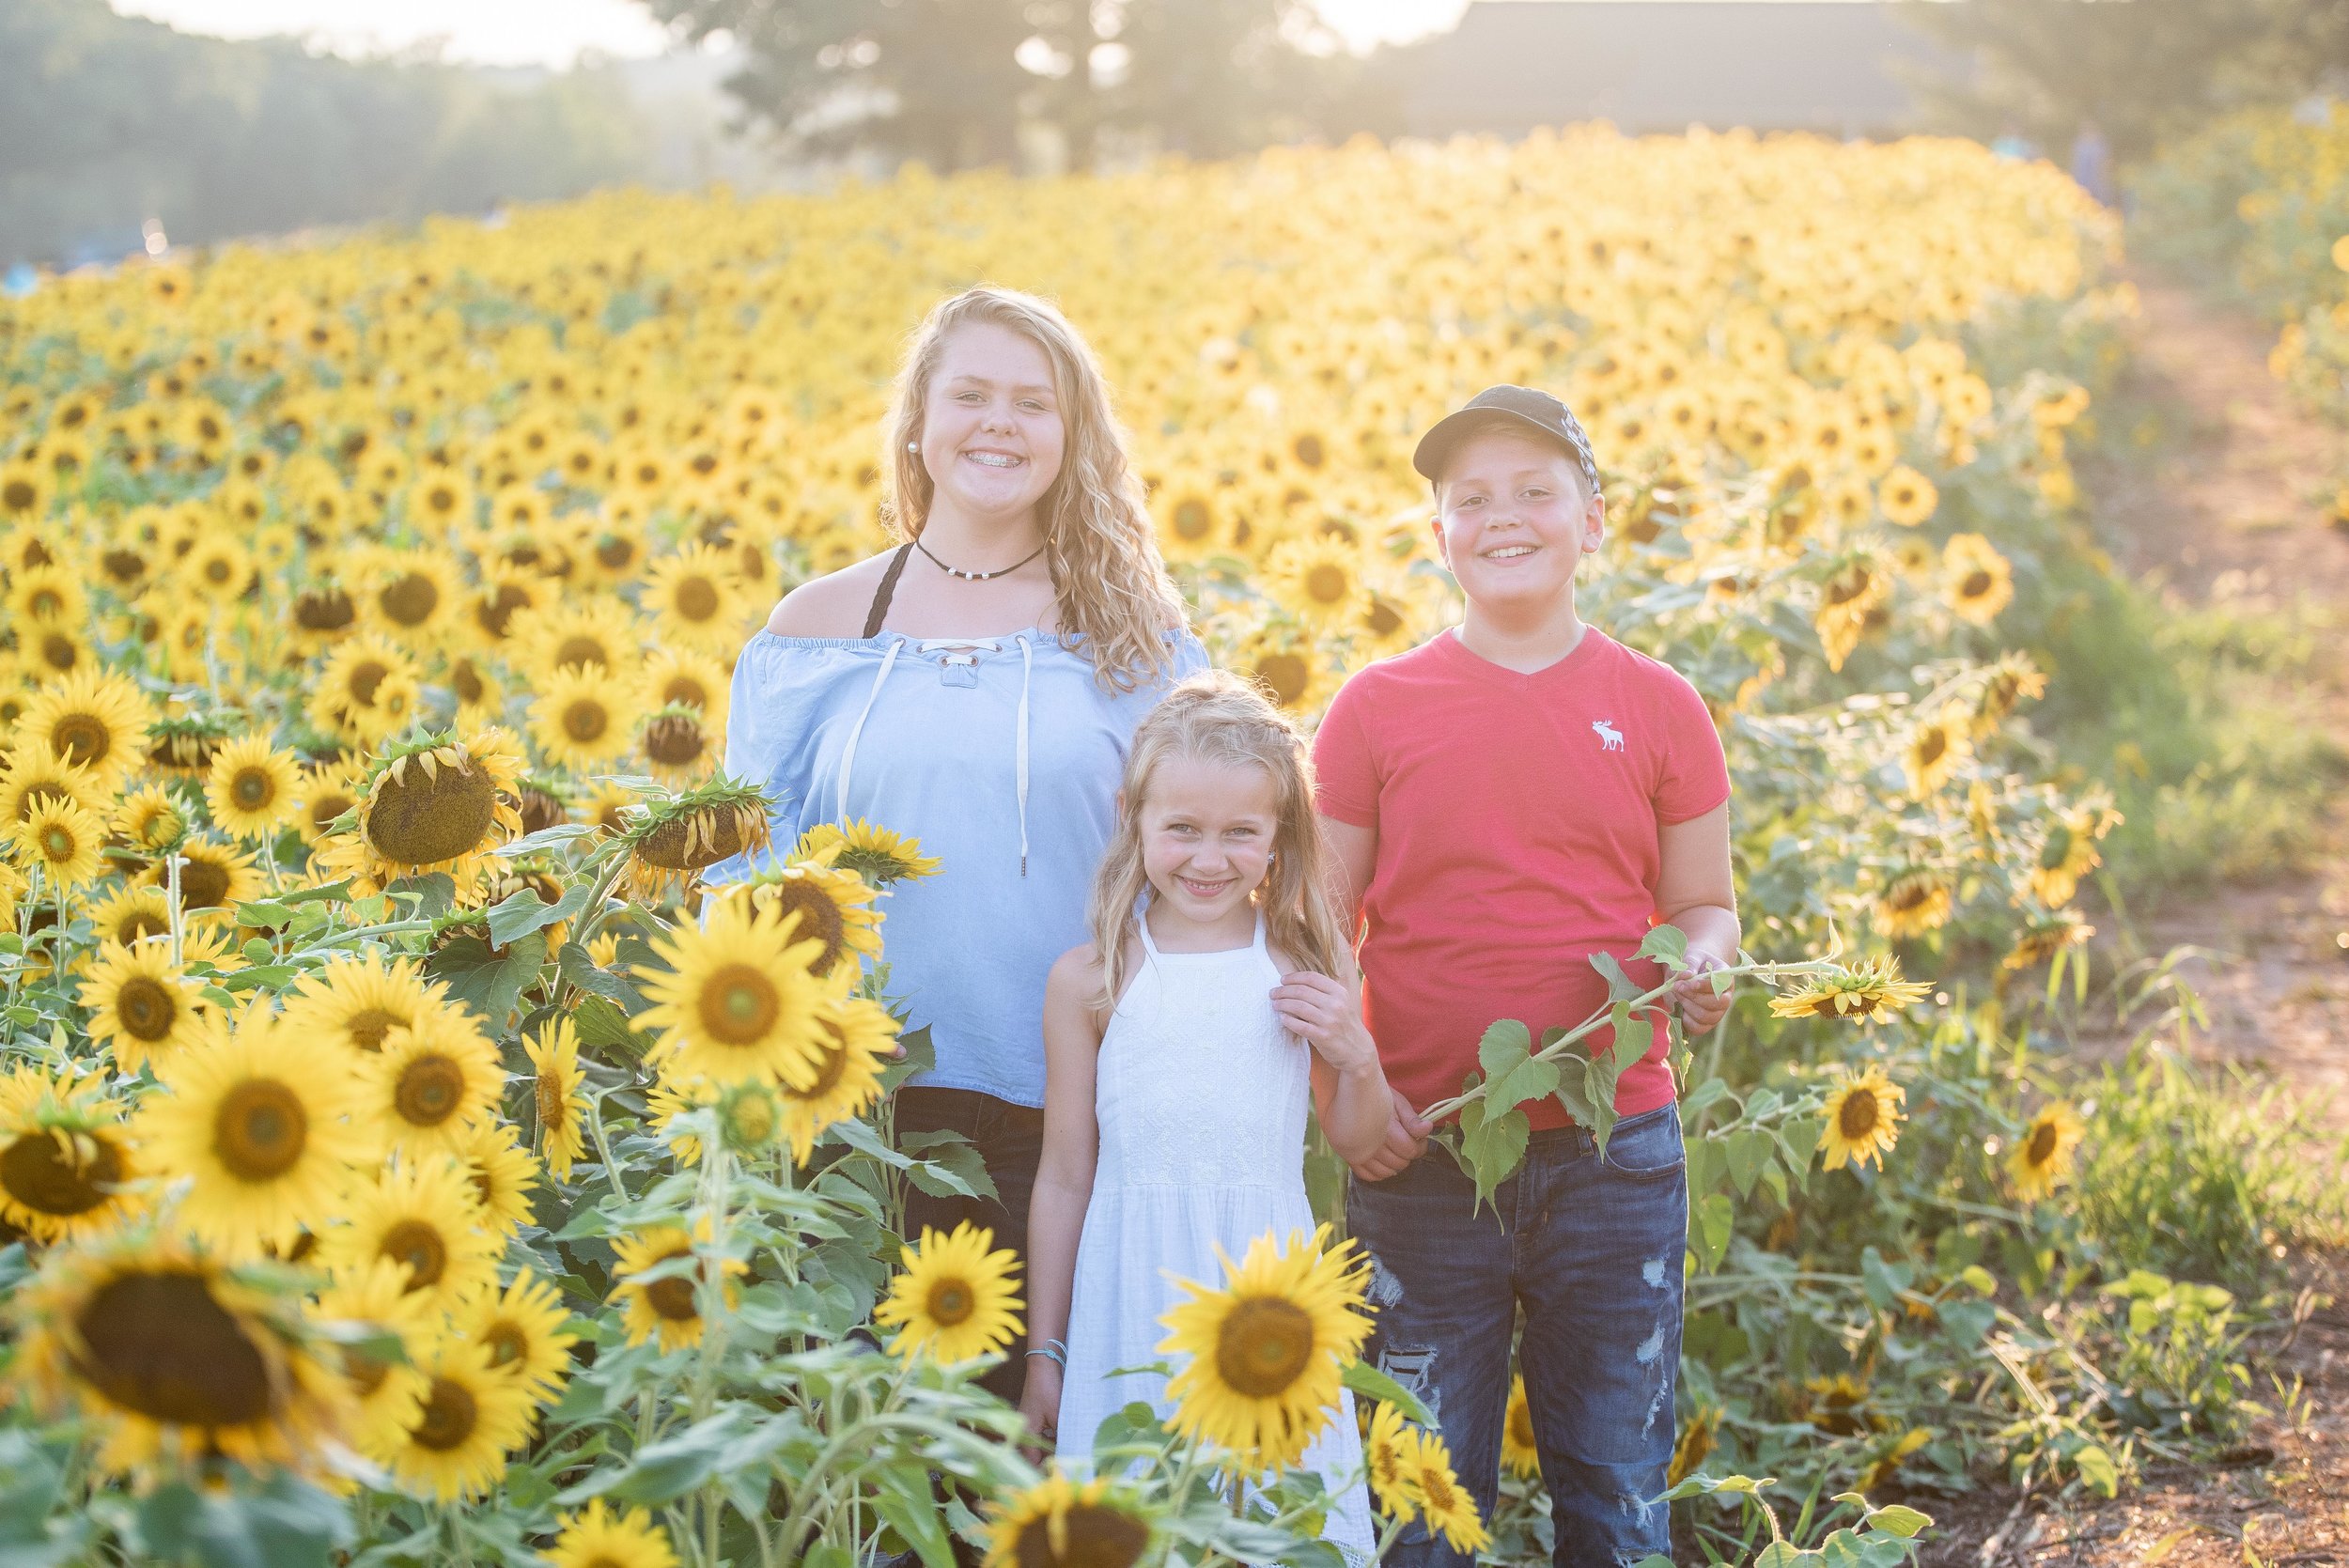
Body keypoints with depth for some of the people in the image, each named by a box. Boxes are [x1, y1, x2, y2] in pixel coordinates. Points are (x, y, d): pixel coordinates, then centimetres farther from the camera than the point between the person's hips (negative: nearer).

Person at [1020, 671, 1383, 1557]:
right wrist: (1044, 1353, 7)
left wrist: (1356, 1055, -6)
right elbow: (1064, 1178, 4)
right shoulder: (1091, 980, -2)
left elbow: (1357, 1145, 13)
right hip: (1135, 1295, -1)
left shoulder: (1304, 970, 2)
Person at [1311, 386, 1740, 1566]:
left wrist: (1704, 964, -12)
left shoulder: (1658, 709, 3)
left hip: (1615, 1156, 1)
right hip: (1421, 1152, 0)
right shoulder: (1376, 708, 1)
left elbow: (1700, 905, 11)